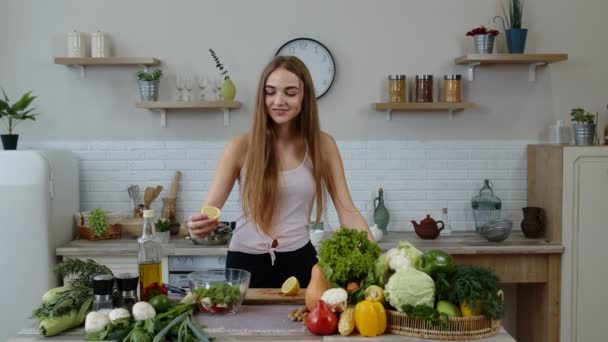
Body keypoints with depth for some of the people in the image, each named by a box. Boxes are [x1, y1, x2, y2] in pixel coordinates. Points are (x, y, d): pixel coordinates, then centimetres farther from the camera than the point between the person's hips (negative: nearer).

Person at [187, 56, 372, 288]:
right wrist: (199, 225, -31)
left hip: (299, 261, 1)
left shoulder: (322, 145, -3)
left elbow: (347, 212, -3)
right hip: (246, 263, -1)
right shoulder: (241, 147, -8)